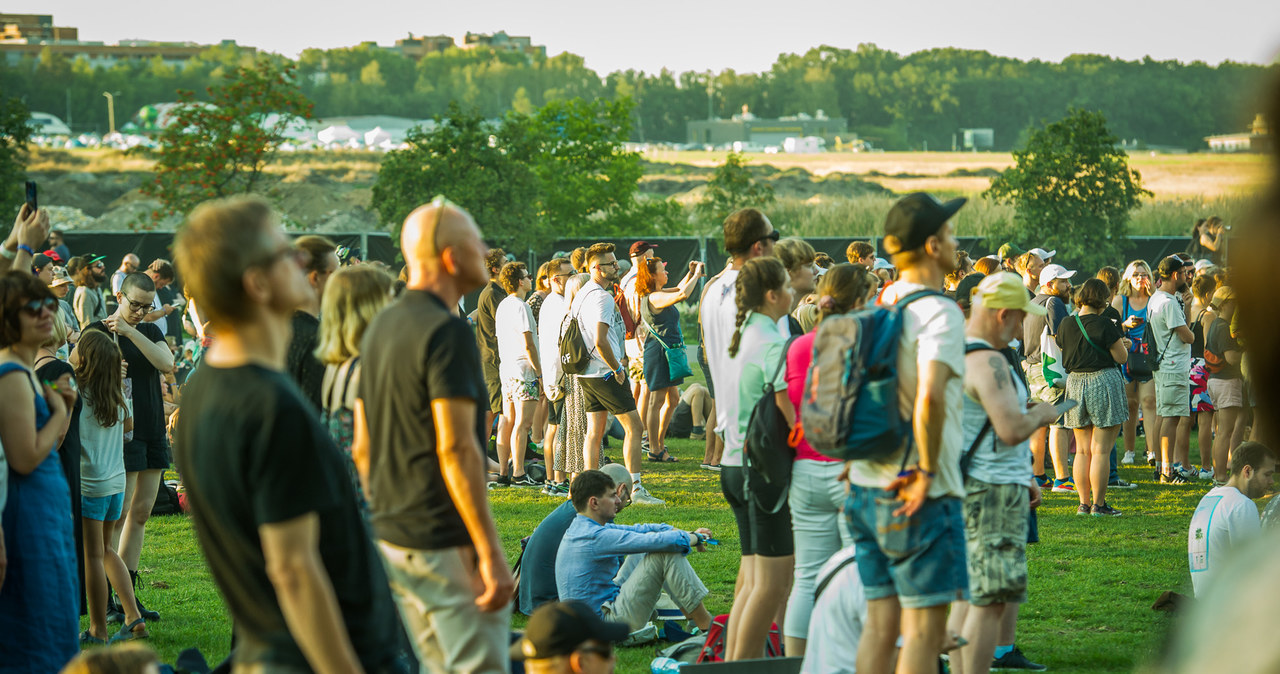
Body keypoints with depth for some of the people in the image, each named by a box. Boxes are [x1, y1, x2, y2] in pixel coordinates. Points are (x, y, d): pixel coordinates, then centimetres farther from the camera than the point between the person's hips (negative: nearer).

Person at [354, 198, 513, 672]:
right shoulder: (448, 332, -16)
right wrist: (490, 551, -21)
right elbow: (456, 448, -22)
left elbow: (362, 446, 17)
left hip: (392, 538, 9)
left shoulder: (380, 328, 13)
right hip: (446, 542, -9)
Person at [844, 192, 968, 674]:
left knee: (880, 624, 12)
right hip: (919, 499, -8)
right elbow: (930, 395, -29)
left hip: (866, 487, 8)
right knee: (925, 629, -2)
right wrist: (928, 471, -18)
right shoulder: (939, 313, -14)